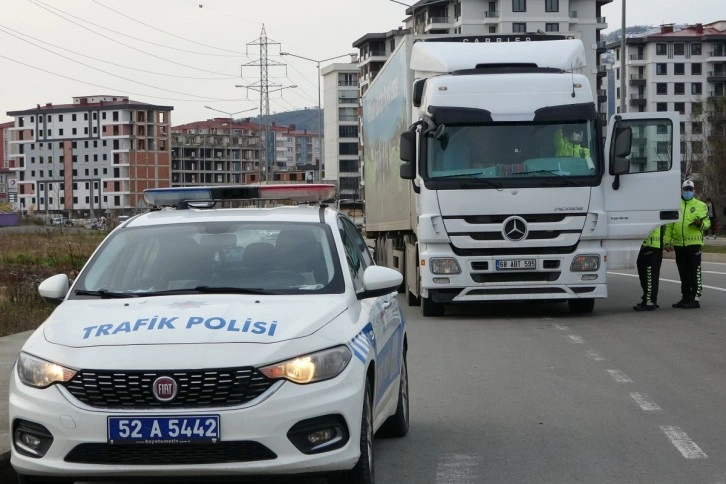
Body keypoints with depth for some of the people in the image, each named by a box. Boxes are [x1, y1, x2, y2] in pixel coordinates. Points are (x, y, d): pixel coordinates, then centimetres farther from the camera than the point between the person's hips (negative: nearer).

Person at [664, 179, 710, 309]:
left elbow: (707, 223, 3)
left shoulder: (700, 206, 5)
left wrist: (701, 223, -20)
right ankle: (685, 298, 19)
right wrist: (667, 241, 4)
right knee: (683, 274, 11)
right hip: (679, 245, 4)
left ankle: (695, 299, -2)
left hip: (694, 244, -4)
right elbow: (669, 226, 12)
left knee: (695, 273, -5)